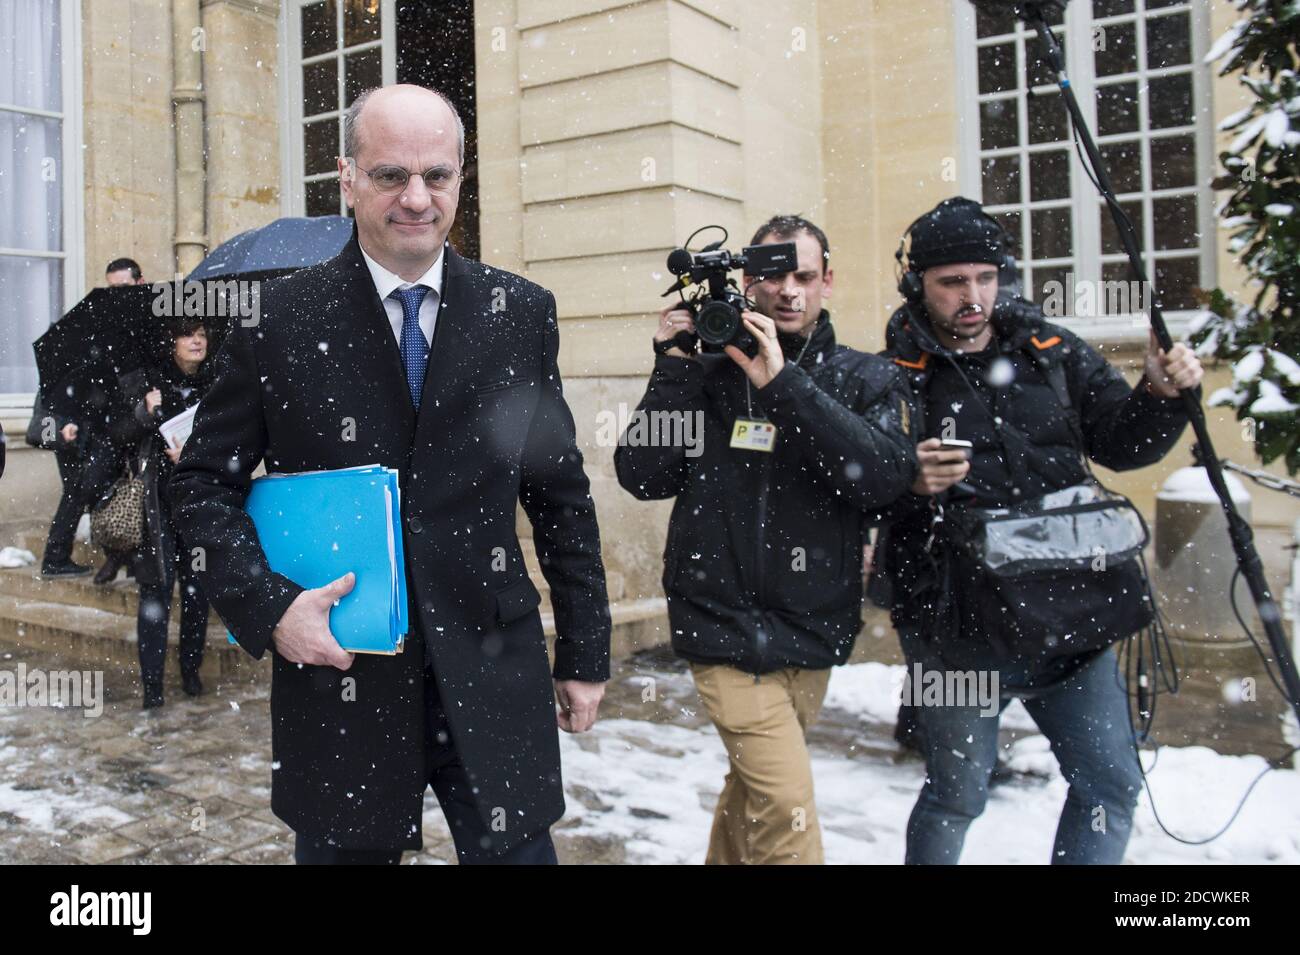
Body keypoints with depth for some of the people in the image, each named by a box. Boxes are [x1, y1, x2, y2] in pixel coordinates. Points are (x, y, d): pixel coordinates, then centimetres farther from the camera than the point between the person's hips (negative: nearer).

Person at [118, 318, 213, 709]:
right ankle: (151, 683, 1)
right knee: (157, 587, -4)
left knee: (197, 587, 7)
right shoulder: (148, 380, 2)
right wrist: (146, 413, -19)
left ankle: (191, 670, 21)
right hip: (157, 500, -2)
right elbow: (125, 431, -1)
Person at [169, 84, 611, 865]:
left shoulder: (522, 314, 2)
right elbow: (205, 481, 4)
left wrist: (585, 654, 6)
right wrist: (269, 607, -10)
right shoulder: (283, 319, -3)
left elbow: (562, 495, 5)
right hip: (337, 667, 0)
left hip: (493, 678, 1)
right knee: (345, 845, 15)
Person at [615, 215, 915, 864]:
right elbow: (642, 477, -6)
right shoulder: (707, 368, 1)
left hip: (815, 631, 3)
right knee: (787, 808, -10)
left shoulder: (865, 380, 4)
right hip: (726, 622, -3)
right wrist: (673, 370, -13)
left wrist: (784, 384, -21)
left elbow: (886, 475, -16)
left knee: (753, 788, 18)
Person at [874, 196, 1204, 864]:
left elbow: (1120, 444, 12)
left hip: (1066, 611, 5)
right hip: (959, 629, -4)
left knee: (1112, 785, 11)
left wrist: (1159, 396, -5)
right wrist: (911, 484, -29)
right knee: (957, 795, 10)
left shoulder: (1053, 352, 6)